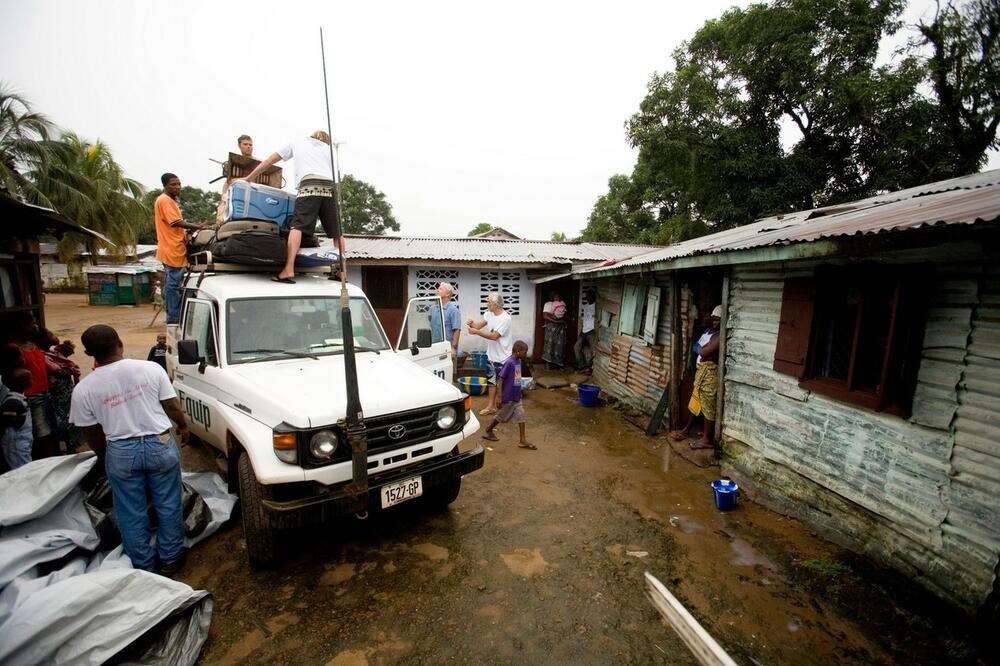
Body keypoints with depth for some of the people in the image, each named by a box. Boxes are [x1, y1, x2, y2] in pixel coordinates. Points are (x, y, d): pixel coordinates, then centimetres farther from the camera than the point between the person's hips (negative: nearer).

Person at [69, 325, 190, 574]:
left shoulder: (83, 389, -6)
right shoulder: (151, 368, -10)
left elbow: (92, 433, 3)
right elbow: (172, 407, -4)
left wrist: (105, 458, 20)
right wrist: (183, 426, 15)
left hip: (121, 452, 1)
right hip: (160, 445, 0)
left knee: (131, 514, 17)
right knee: (168, 506, 14)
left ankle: (143, 565, 30)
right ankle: (170, 559, 28)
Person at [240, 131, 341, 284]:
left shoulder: (298, 142, 29)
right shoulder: (329, 149, 32)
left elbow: (269, 161, 29)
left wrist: (248, 178, 35)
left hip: (309, 186, -2)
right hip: (330, 187, 3)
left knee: (297, 226, -13)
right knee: (336, 231, 7)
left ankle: (289, 270, -28)